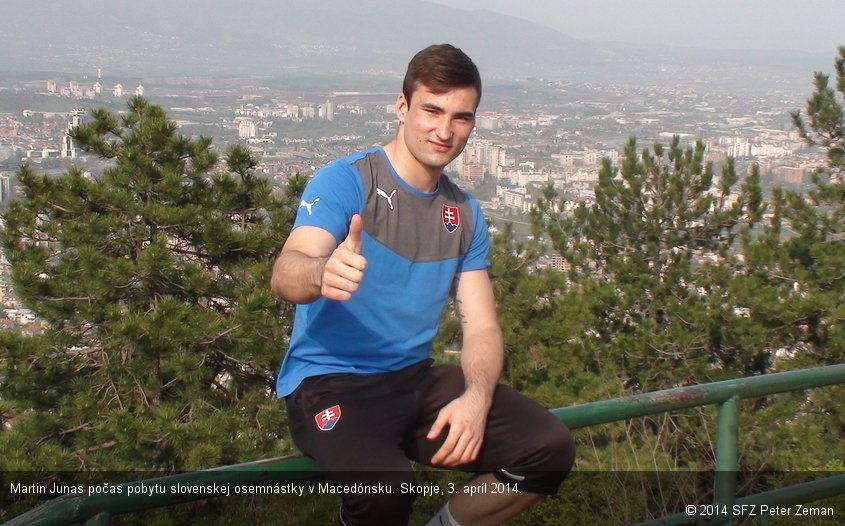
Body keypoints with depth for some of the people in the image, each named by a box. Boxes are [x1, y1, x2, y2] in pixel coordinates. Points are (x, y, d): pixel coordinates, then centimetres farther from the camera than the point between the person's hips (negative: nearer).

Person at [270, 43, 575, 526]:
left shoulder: (465, 214, 10)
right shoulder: (347, 180, -9)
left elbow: (482, 327, 5)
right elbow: (285, 274, -25)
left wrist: (477, 397, -16)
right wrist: (322, 274, -50)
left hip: (415, 379, 6)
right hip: (329, 381, -6)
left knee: (551, 448, -13)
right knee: (385, 485, -35)